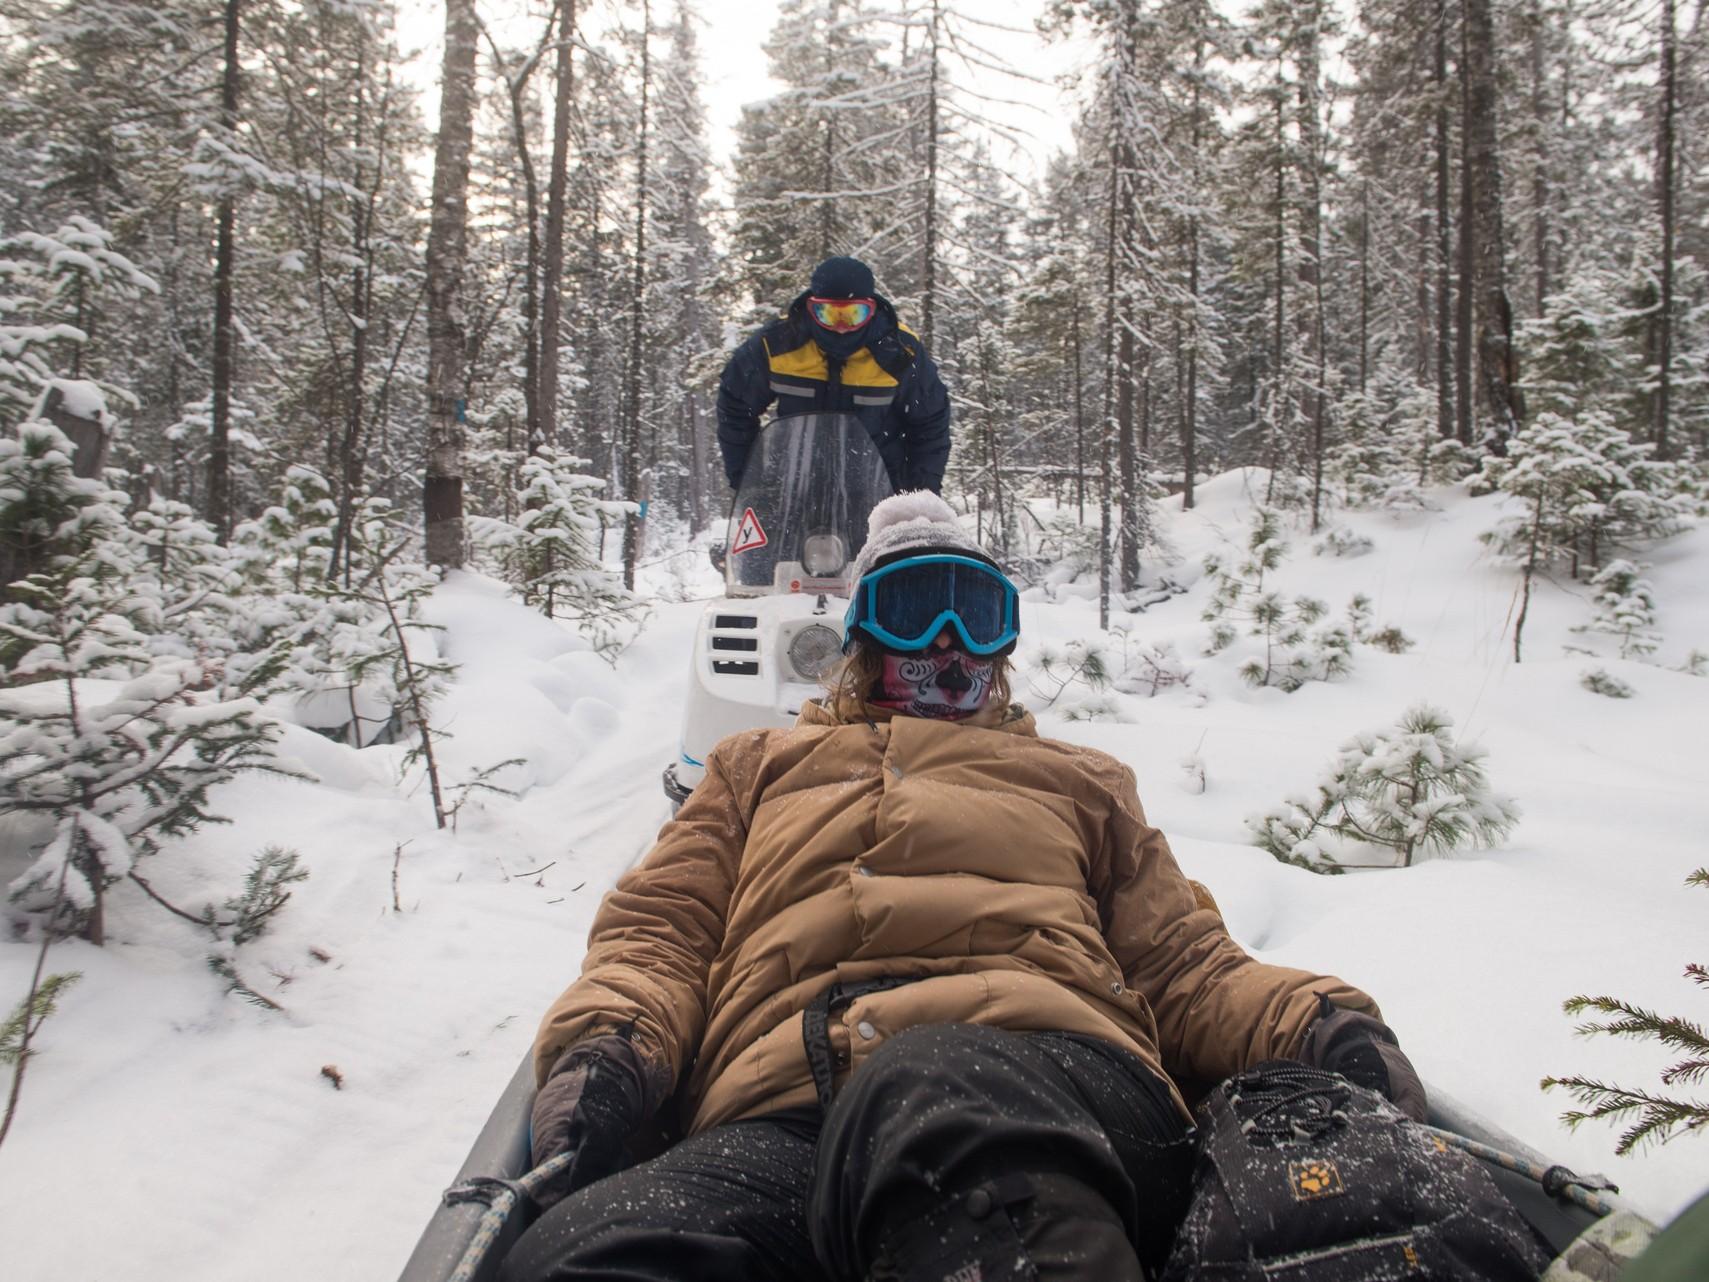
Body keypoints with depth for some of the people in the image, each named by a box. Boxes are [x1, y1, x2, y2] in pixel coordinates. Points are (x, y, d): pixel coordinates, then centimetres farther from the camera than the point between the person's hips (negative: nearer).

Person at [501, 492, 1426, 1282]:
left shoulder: (1079, 781, 34)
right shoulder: (759, 767, 35)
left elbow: (1184, 968, 25)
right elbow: (658, 932, 23)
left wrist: (1317, 1024, 1)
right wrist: (604, 1045, -1)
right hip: (778, 1109, 1)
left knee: (940, 1103, -40)